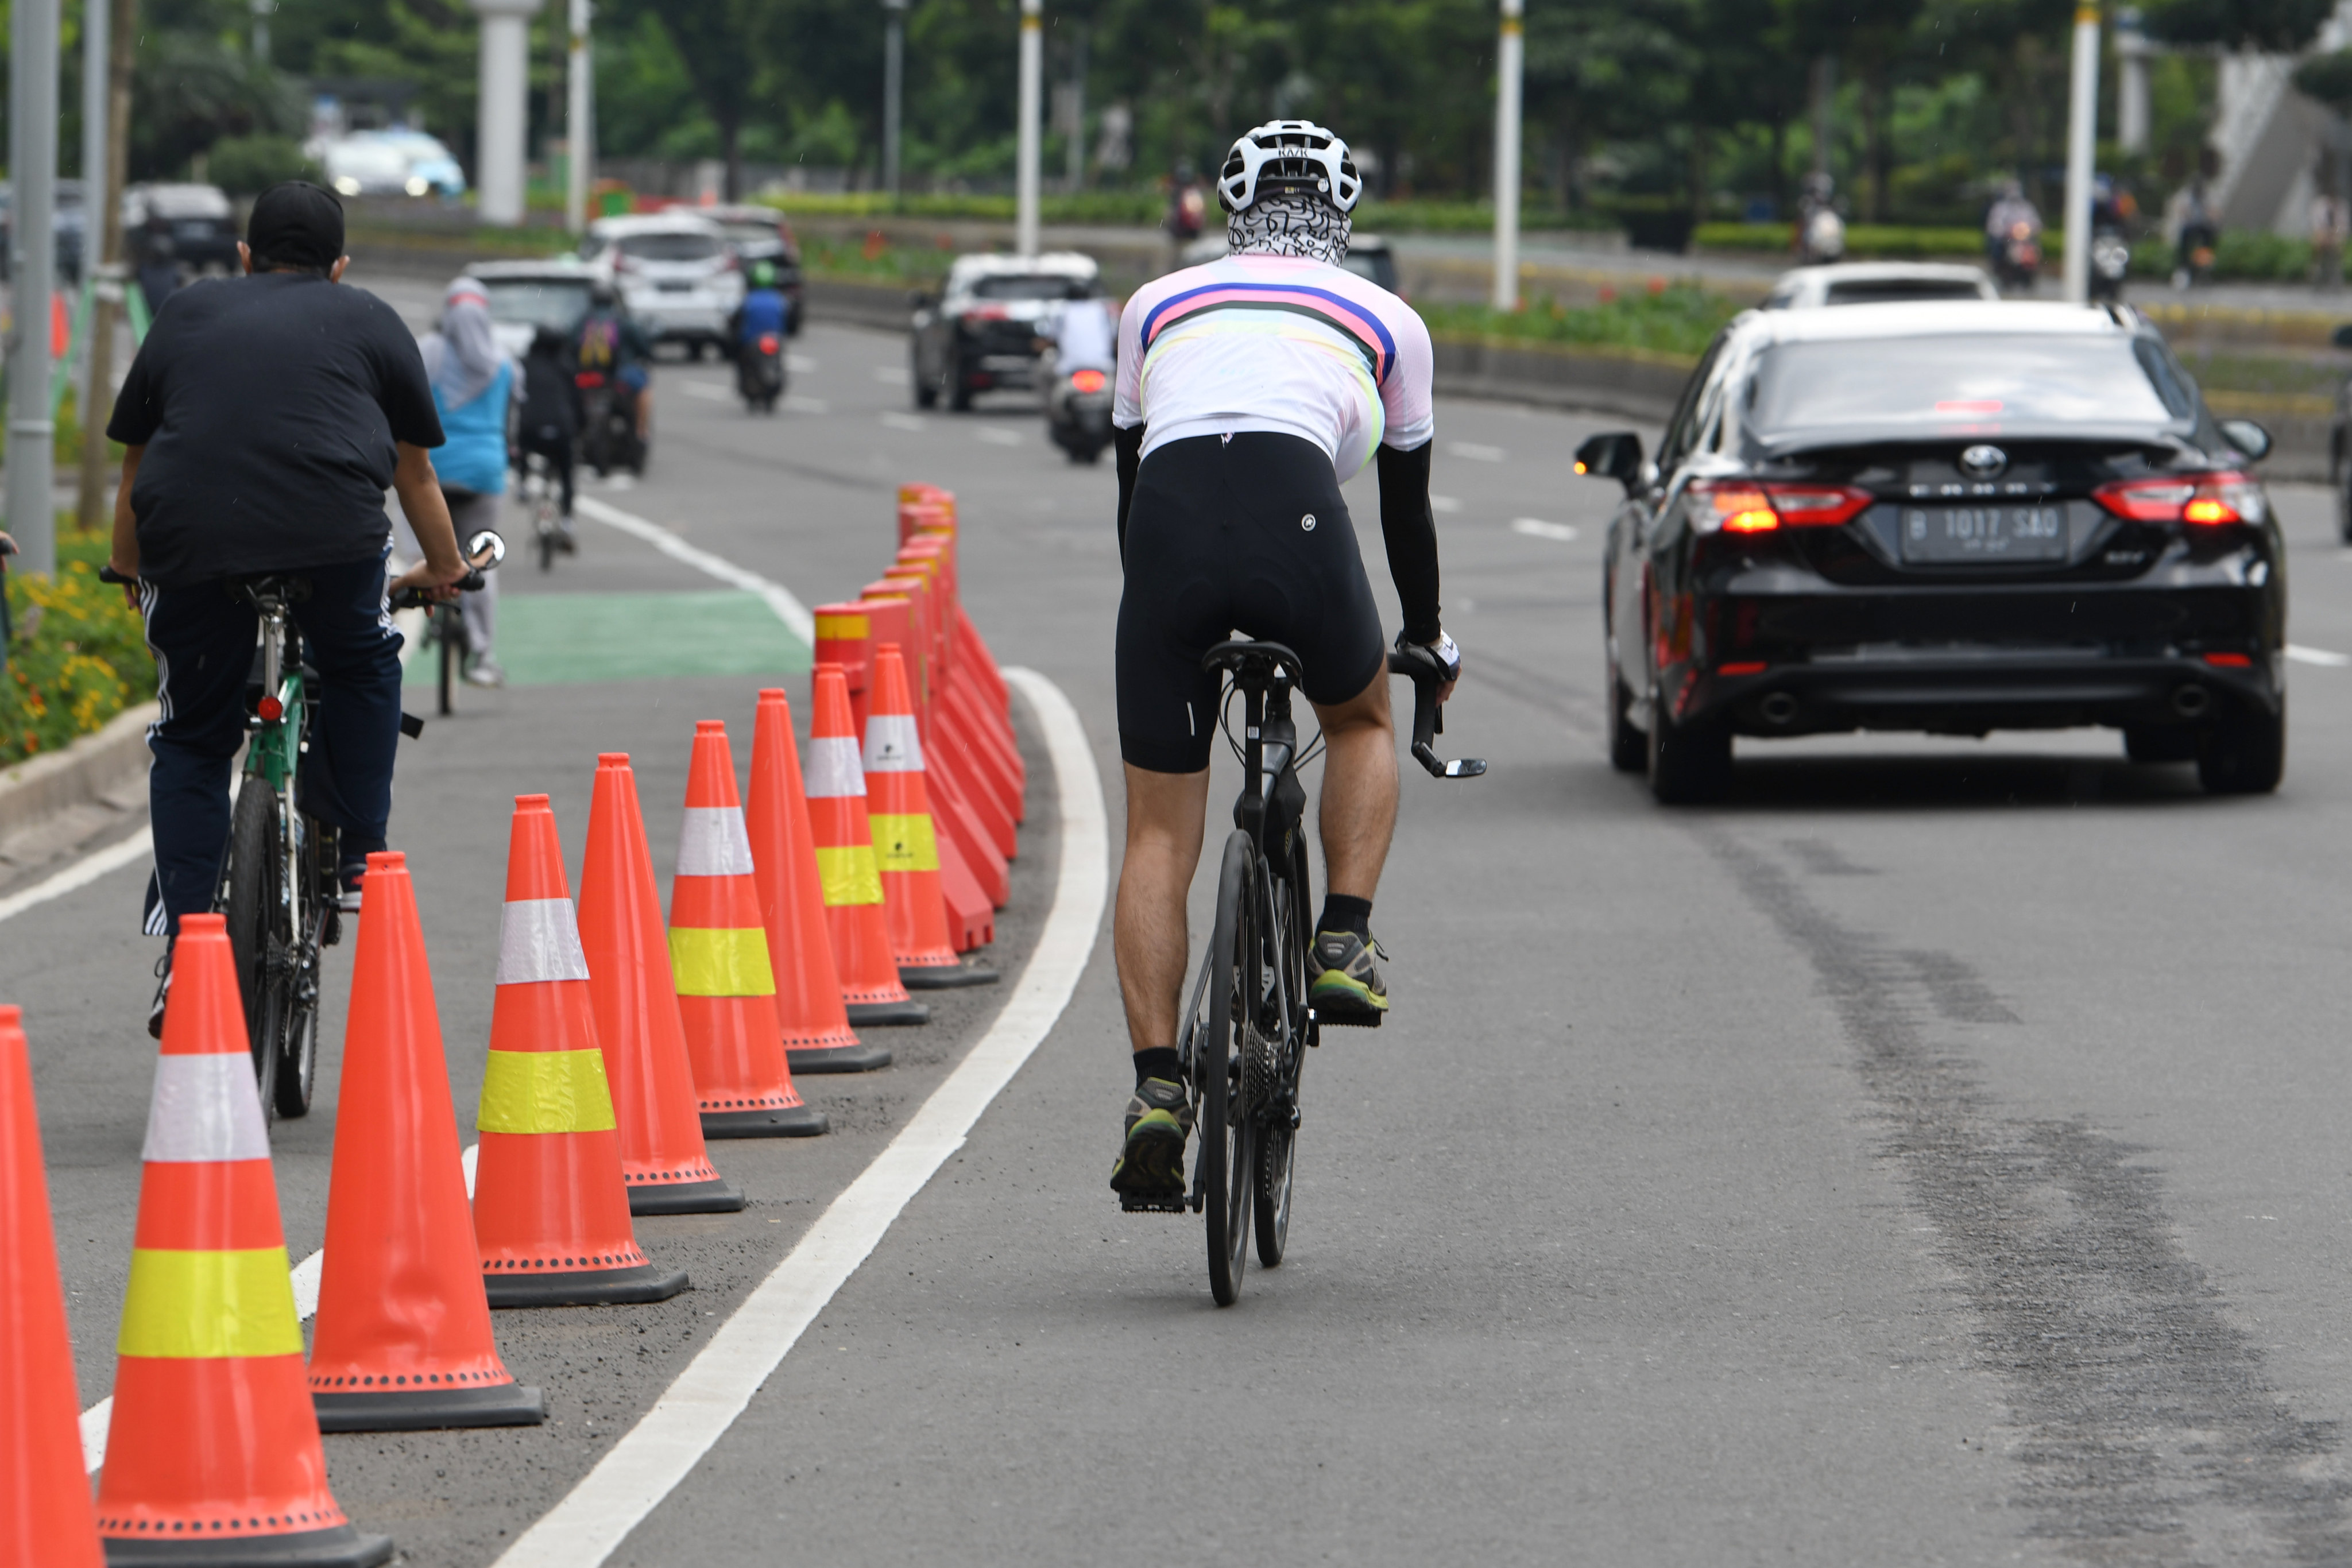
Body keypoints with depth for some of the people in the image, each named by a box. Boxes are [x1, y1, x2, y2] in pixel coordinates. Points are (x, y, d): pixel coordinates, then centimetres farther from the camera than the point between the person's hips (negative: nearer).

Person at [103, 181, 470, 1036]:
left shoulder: (186, 314, 27)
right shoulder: (370, 321, 24)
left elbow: (136, 460, 33)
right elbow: (414, 468, 32)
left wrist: (130, 568, 48)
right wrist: (444, 568, 48)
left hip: (192, 545, 1)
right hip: (334, 535, -1)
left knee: (192, 739, 16)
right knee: (359, 668, 29)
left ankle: (180, 949, 5)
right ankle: (358, 861, 23)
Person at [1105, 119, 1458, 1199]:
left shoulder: (1156, 307, 31)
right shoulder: (1386, 321, 28)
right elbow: (1406, 503, 36)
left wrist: (1167, 607, 53)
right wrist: (1426, 642, 52)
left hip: (1169, 531, 1)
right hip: (1296, 521, -1)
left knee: (1158, 837, 10)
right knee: (1360, 722, 32)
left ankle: (1155, 1089, -2)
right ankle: (1344, 941, 13)